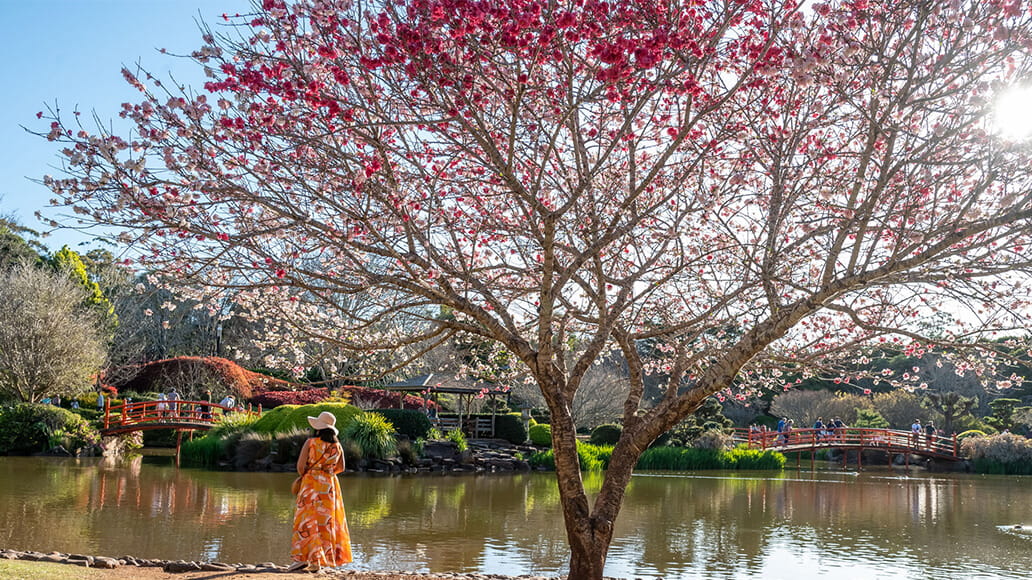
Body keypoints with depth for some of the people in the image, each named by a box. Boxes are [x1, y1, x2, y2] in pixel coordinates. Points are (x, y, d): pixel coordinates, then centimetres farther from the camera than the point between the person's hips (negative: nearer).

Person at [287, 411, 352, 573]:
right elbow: (340, 467, 9)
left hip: (311, 484, -4)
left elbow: (300, 465, -11)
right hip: (330, 485, 4)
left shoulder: (310, 442, -9)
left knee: (307, 519, 0)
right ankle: (322, 560, 11)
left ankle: (303, 558, -6)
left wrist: (304, 475, 8)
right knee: (327, 521, 9)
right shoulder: (337, 446, 4)